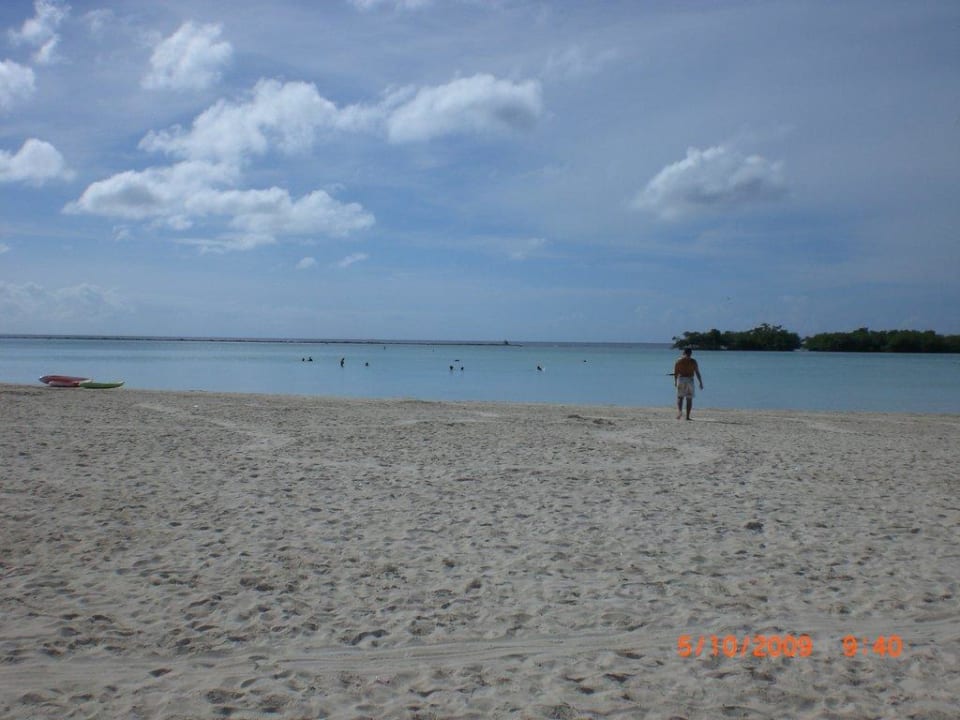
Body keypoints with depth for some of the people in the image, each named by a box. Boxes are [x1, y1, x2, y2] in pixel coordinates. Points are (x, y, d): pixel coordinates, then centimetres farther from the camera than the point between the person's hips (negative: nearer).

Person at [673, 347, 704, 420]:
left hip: (681, 379, 0)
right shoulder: (693, 361, 0)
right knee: (689, 399, 7)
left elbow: (675, 373, 3)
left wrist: (675, 381, 17)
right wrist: (701, 383, 3)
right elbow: (697, 373, -2)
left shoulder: (678, 360, 2)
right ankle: (687, 416, 6)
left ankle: (679, 411, -19)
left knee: (680, 397, 7)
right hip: (690, 380, 0)